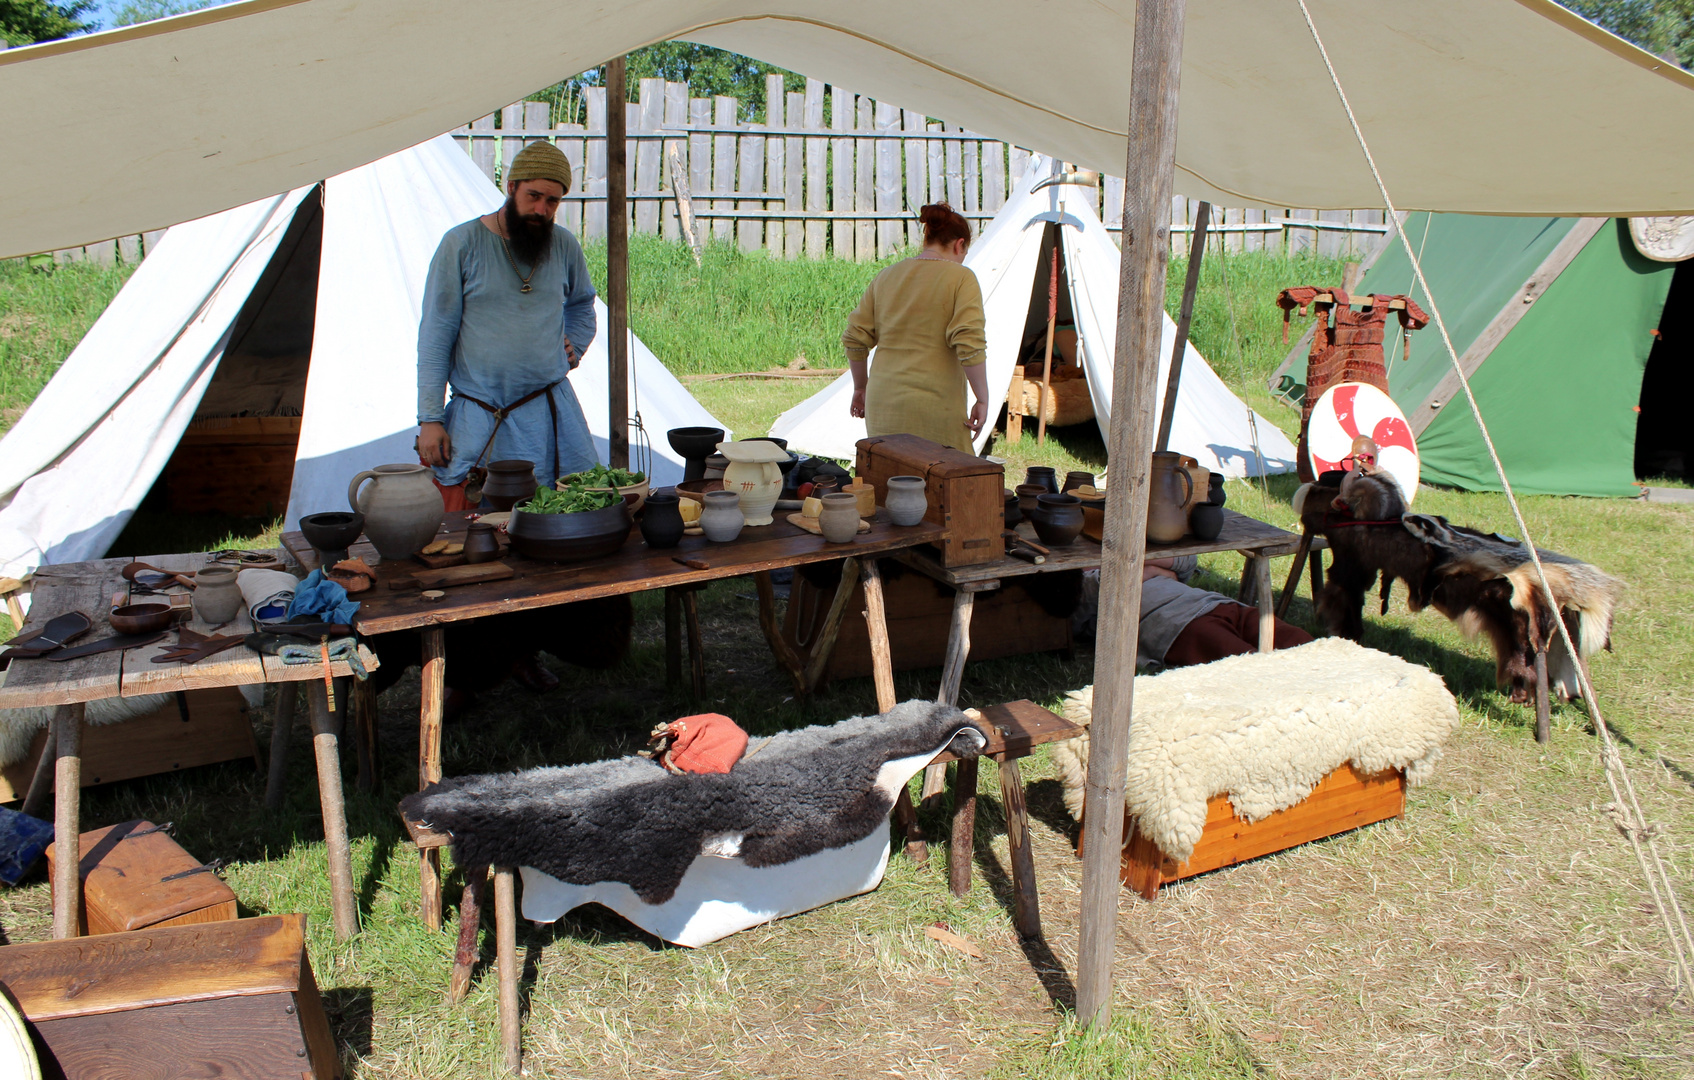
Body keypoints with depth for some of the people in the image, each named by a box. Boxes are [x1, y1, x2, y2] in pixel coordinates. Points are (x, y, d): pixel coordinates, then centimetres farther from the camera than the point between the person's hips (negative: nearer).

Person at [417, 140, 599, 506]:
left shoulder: (565, 245, 8)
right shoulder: (461, 244, -3)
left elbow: (581, 303, 30)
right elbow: (435, 336, -1)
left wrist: (574, 345, 11)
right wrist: (430, 418, -5)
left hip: (551, 413, 3)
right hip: (475, 421, -2)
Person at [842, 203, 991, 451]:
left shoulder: (885, 277, 13)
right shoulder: (961, 278, -3)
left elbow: (855, 339, 13)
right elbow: (970, 345, -14)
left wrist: (861, 387, 24)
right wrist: (982, 399, -9)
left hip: (883, 405, 5)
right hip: (935, 408, -5)